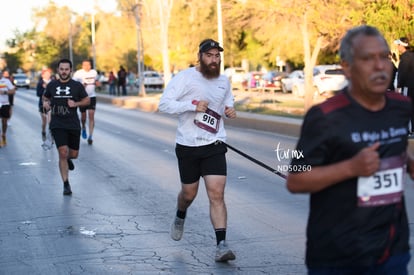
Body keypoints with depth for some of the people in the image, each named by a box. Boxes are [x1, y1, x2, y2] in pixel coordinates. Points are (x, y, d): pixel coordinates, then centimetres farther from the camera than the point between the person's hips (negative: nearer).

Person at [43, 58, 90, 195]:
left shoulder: (77, 85, 0)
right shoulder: (52, 85, 3)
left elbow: (87, 101, 7)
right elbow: (45, 97, 21)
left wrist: (76, 104, -11)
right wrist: (45, 103, -2)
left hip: (73, 125, 1)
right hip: (57, 125, -1)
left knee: (74, 154, 9)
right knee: (63, 152, -13)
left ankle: (68, 158, 49)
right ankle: (66, 184, -4)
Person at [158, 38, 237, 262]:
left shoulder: (224, 81, 8)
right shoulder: (185, 77, -8)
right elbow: (164, 104, -15)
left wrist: (230, 111, 4)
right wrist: (193, 104, -24)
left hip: (214, 145, 2)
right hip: (188, 145, -2)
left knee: (217, 194, -10)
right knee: (189, 193, 13)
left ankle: (221, 245, -12)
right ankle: (180, 218, 48)